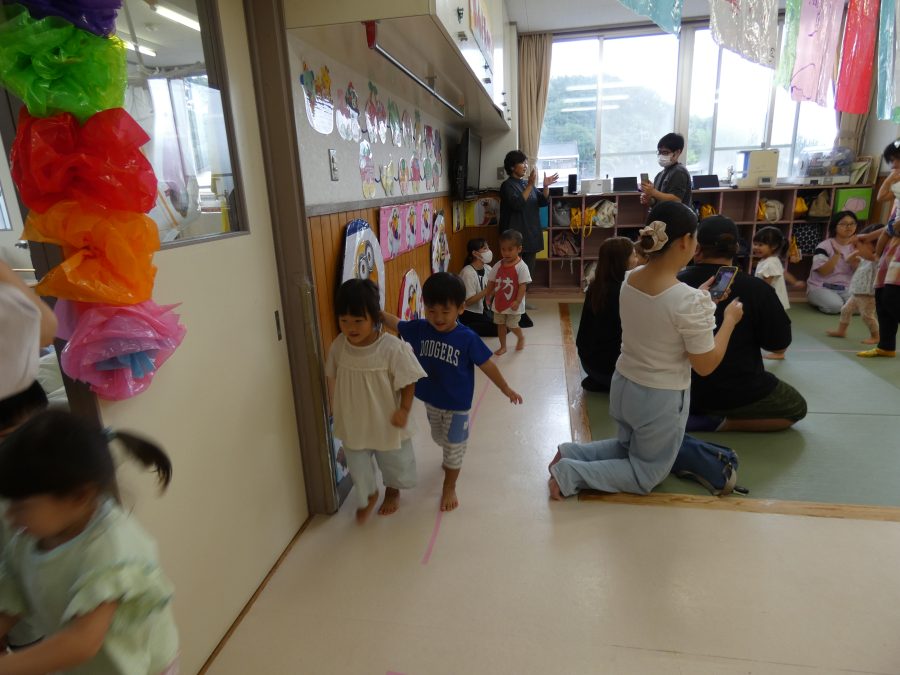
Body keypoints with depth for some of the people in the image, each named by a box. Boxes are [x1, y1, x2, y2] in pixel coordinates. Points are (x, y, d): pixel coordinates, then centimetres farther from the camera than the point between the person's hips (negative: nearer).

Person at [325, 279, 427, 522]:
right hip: (353, 422, 3)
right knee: (357, 466, 20)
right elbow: (332, 377, 4)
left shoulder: (393, 348, -26)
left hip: (385, 421, -2)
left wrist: (404, 409, -21)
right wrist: (334, 406, 9)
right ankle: (368, 495, 51)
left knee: (393, 462, 23)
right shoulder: (338, 346, -13)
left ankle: (393, 490, 55)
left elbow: (408, 381, -15)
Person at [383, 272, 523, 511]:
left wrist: (506, 389, -4)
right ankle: (451, 460, 60)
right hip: (431, 400, 5)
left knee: (454, 446, 12)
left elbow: (487, 365, -13)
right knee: (440, 438, 28)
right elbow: (395, 323, 2)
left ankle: (449, 487, 33)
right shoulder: (419, 329, -14)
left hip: (457, 405, -4)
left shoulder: (467, 338, -23)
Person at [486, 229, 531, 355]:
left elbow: (523, 285, -18)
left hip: (513, 304, -5)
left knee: (512, 325, 3)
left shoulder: (521, 267, -16)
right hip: (499, 302, 5)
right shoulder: (498, 265, -1)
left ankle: (521, 337, 35)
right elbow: (491, 282, 7)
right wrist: (488, 297, 7)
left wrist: (518, 301, -24)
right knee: (500, 324, 13)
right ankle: (503, 346, 29)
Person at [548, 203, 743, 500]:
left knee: (628, 447, 32)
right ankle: (570, 474, -2)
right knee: (647, 474, 15)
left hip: (623, 386, 7)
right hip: (660, 399, -6)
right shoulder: (690, 300, -27)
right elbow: (705, 365, -15)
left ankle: (569, 453, 10)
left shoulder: (629, 279, -6)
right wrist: (730, 319, -3)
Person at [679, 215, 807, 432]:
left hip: (685, 387, 7)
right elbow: (779, 345, -9)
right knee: (796, 408, 20)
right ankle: (724, 422, -2)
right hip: (736, 392, -7)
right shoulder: (757, 289, -19)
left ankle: (694, 415, 13)